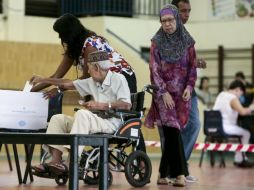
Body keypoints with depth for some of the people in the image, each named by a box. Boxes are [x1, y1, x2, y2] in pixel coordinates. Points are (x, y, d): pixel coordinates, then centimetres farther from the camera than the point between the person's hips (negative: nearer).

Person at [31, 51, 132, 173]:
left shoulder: (118, 79, -4)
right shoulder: (92, 82, 19)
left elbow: (127, 105, -17)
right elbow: (68, 84, 27)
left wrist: (101, 105, -22)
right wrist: (43, 80, 27)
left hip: (112, 123, -8)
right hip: (96, 121, 8)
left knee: (82, 114, -34)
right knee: (58, 119, -2)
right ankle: (56, 160, -19)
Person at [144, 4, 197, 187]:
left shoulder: (187, 41, 6)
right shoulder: (157, 42, 1)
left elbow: (192, 67, 8)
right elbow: (154, 68, -3)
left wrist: (189, 87, -7)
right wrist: (164, 92, -11)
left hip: (182, 94, 2)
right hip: (164, 93, -2)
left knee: (170, 133, 2)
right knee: (173, 132, -13)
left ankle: (163, 174, 10)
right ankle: (180, 173, -12)